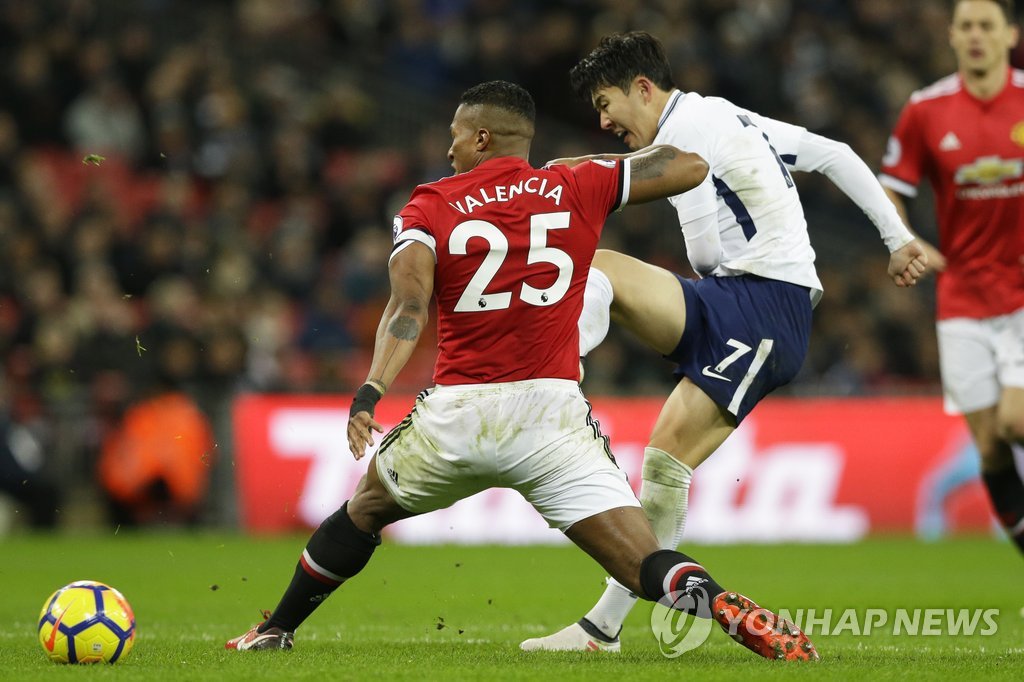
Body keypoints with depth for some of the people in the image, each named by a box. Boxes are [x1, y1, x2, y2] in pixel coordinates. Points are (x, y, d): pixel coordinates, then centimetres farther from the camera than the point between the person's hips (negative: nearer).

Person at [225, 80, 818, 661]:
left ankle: (275, 631, 38)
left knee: (365, 509, 28)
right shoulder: (576, 190, 7)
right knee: (643, 563, -9)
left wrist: (371, 392, -24)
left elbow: (409, 307, -13)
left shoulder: (430, 208, 5)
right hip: (550, 413, -1)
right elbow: (691, 167, 14)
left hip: (454, 416, 1)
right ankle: (733, 611, -38)